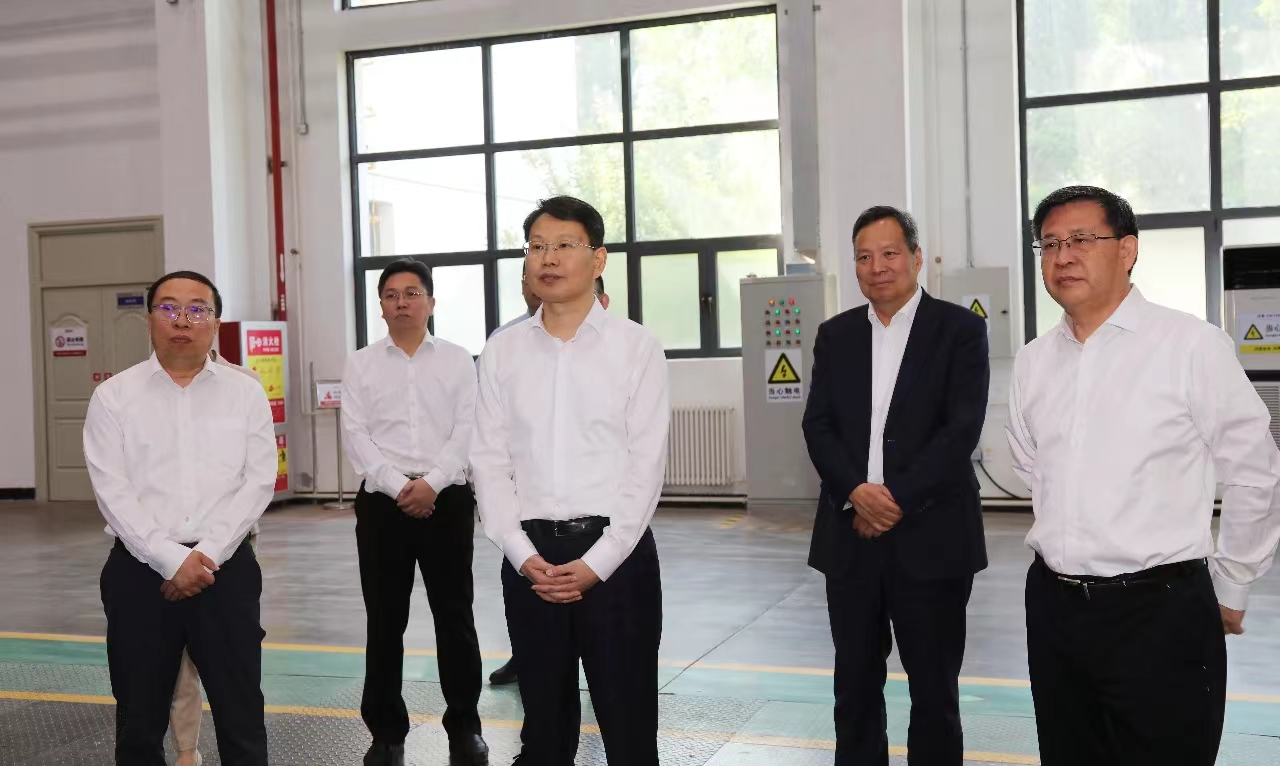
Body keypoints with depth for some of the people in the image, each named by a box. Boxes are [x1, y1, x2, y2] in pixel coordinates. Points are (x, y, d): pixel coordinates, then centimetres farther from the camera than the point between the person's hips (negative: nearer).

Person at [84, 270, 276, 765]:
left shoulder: (246, 394, 5)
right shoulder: (114, 396, 3)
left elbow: (258, 481, -3)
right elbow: (112, 491, -6)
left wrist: (206, 555, -13)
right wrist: (172, 559, -15)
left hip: (227, 568, 0)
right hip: (140, 571, 0)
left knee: (241, 717, 5)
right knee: (140, 721, 9)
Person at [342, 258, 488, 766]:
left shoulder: (457, 360, 6)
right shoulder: (361, 365, 7)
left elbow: (467, 431, -2)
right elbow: (355, 437, -1)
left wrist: (431, 482, -15)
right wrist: (399, 487, -12)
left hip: (447, 499, -1)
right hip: (382, 502, 1)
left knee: (454, 617, 4)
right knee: (385, 621, 6)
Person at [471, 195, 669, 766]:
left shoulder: (636, 346, -2)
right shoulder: (502, 352, 6)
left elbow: (646, 465, -6)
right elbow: (489, 461, 4)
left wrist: (595, 563, -12)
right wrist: (524, 556, -7)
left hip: (615, 555, -2)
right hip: (530, 555, 3)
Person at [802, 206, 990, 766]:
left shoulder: (960, 330, -1)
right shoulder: (835, 335, 10)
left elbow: (962, 429, -10)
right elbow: (818, 426, 3)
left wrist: (897, 500, -15)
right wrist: (857, 492, -13)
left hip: (931, 538, -3)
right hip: (851, 536, 3)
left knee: (934, 688, 8)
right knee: (855, 684, 10)